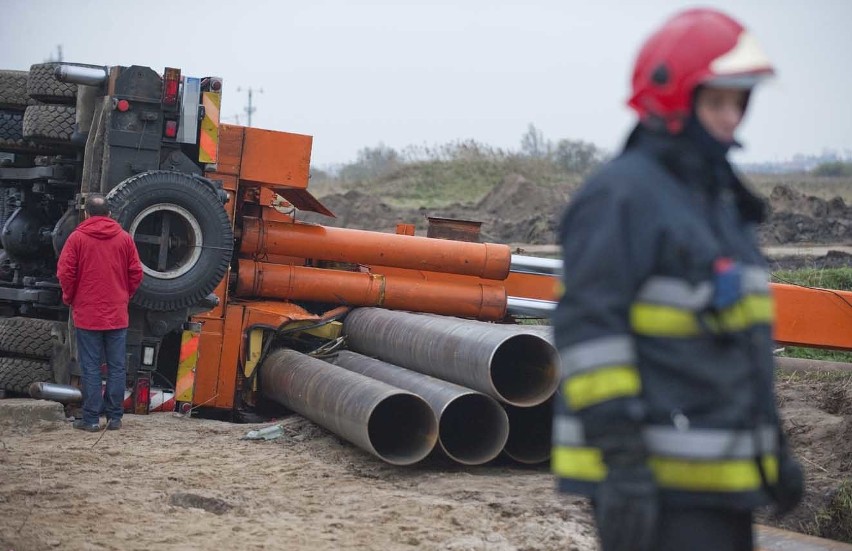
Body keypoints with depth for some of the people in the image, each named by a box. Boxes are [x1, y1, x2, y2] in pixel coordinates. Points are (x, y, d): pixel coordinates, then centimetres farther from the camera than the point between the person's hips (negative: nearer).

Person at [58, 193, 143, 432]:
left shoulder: (77, 237, -4)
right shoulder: (124, 238, 3)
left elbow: (65, 272, -6)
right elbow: (136, 273, 3)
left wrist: (69, 298, 10)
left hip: (87, 314, -2)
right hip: (117, 314, 2)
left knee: (91, 368, 1)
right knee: (117, 367, 7)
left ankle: (91, 419, 1)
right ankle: (114, 417, 8)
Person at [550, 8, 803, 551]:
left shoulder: (719, 199, 16)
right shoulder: (621, 195, -14)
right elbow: (590, 327, -20)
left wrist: (774, 445, 23)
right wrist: (621, 461, -25)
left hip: (718, 475, 10)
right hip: (654, 481, -10)